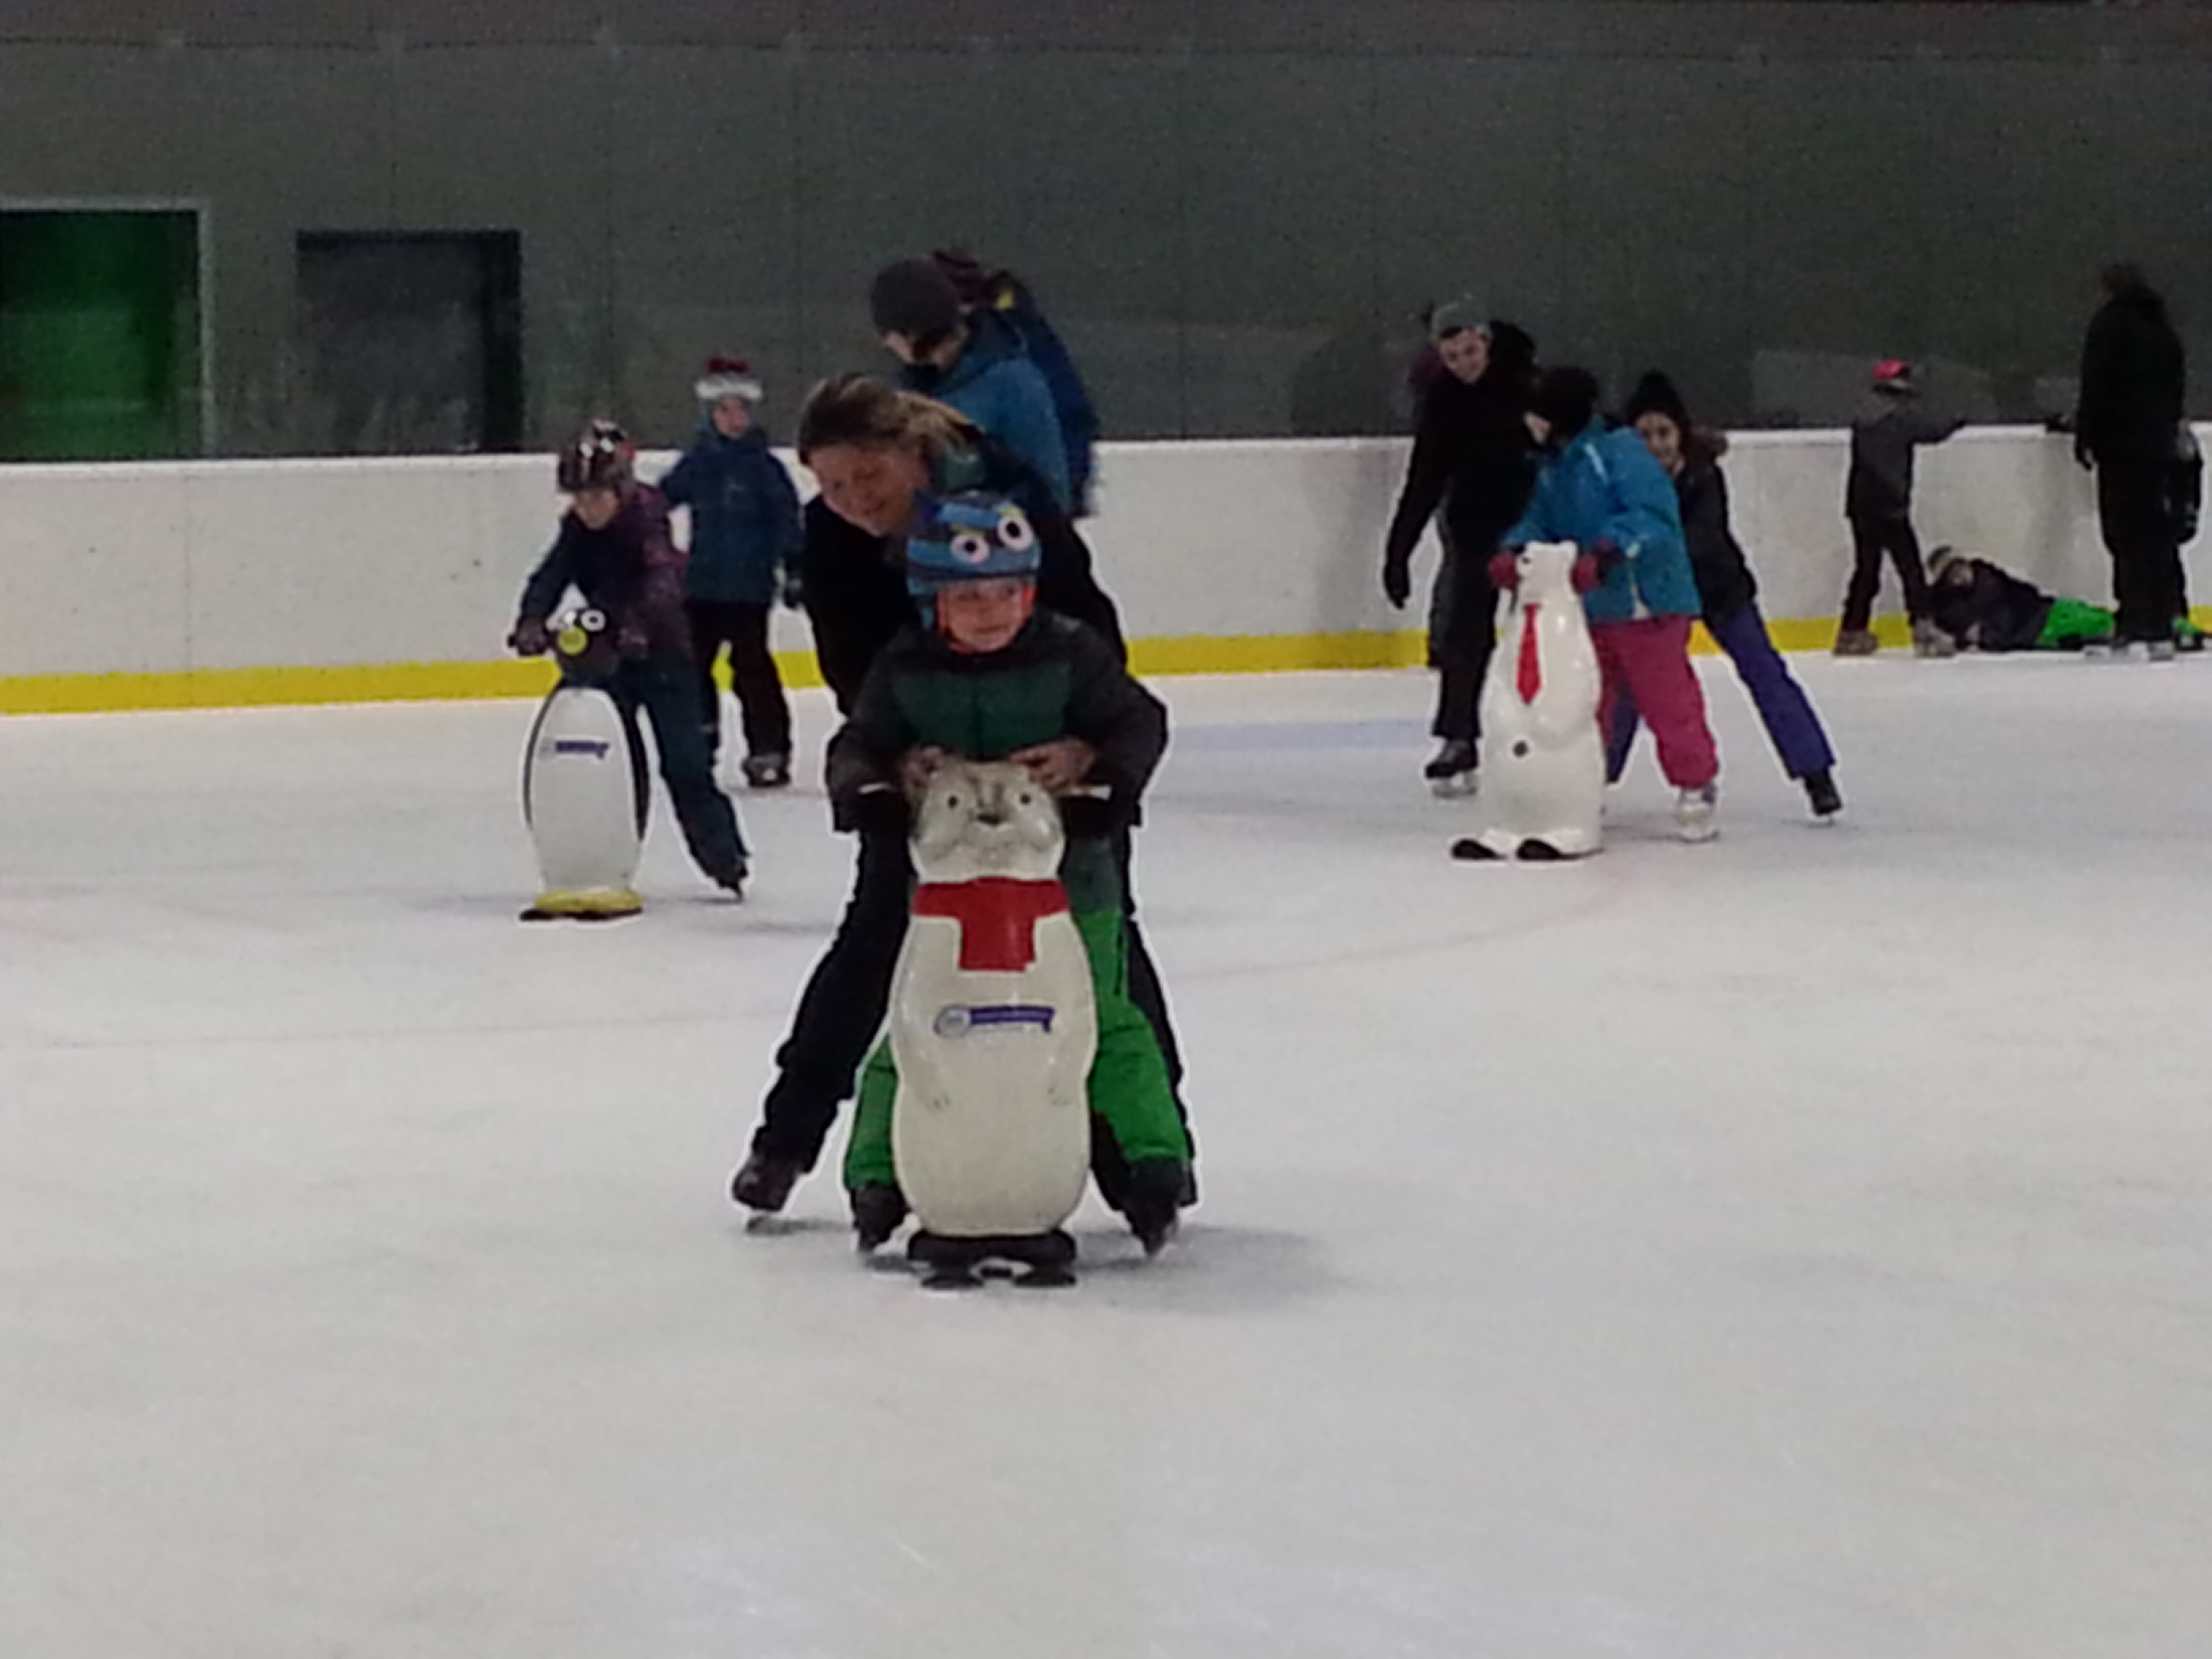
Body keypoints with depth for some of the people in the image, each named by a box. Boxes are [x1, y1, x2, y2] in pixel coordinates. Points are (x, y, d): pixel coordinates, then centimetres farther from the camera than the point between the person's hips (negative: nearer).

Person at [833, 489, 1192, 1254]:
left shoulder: (1070, 652, -7)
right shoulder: (905, 669, -3)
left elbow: (1141, 722, -3)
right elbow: (852, 752, 3)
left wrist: (1089, 759, -22)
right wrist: (892, 776, -19)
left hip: (1068, 868, -1)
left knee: (1105, 1020, -1)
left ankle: (1151, 1164, 6)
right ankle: (878, 1175, 13)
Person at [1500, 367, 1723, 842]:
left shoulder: (1620, 453, -15)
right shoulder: (1552, 472, 12)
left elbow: (1654, 514, -23)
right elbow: (1540, 521, 9)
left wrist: (1614, 544, -36)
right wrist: (1518, 548, -12)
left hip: (1646, 603, -8)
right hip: (1588, 608, 8)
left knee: (1667, 699, -2)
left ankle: (1696, 787, 10)